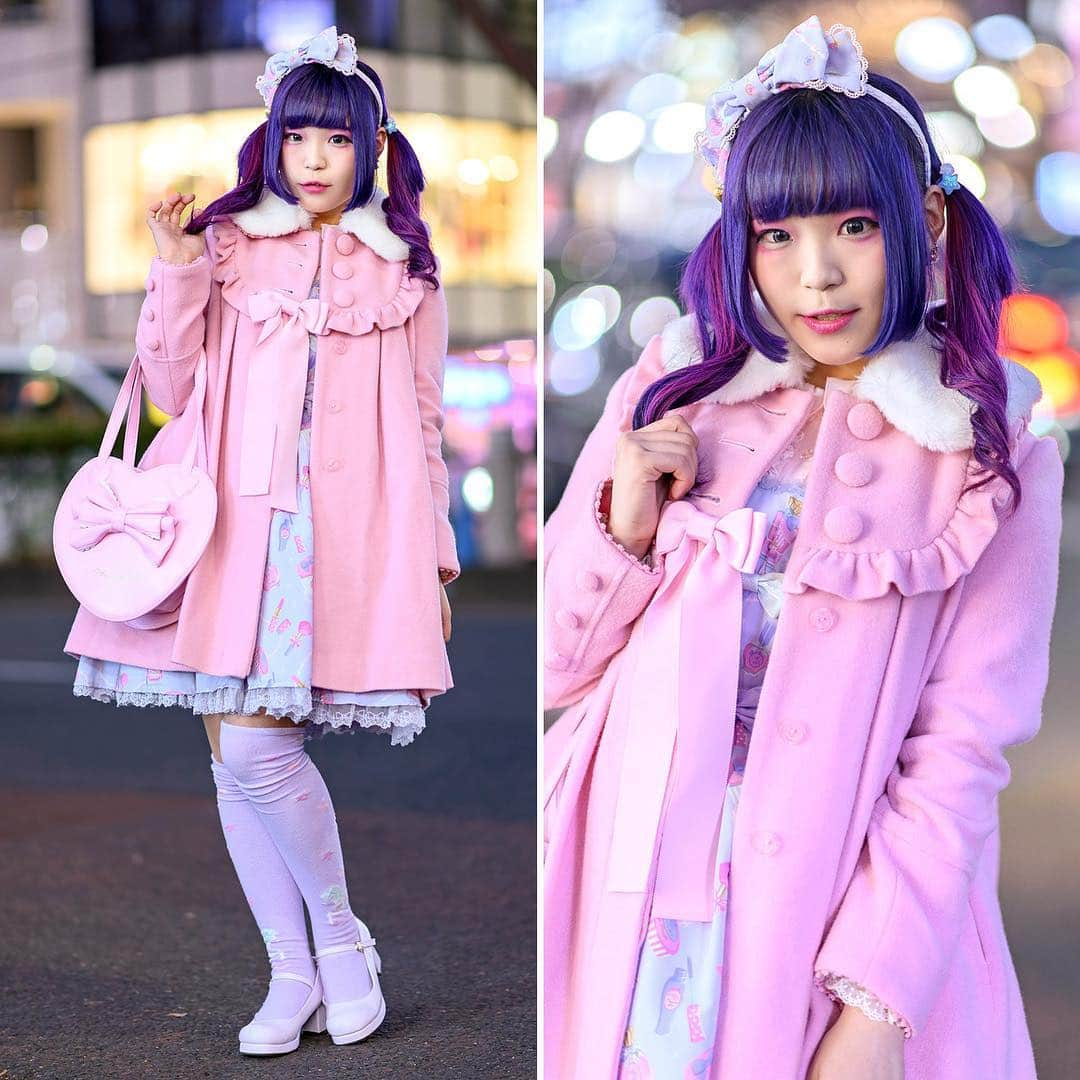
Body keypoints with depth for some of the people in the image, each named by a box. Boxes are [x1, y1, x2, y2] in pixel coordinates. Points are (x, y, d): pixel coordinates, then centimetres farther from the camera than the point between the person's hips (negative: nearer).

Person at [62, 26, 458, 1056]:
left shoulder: (405, 270, 9)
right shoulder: (226, 245, 9)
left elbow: (424, 428, 12)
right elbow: (173, 389, 6)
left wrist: (432, 561, 10)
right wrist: (176, 274, -6)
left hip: (344, 532, -2)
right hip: (235, 520, 2)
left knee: (255, 744, -15)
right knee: (233, 749, 2)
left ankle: (339, 934, 8)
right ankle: (294, 973, 16)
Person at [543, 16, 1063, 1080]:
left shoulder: (995, 458, -3)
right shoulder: (670, 394, 3)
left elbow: (963, 747, -9)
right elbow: (555, 665, 6)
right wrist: (622, 525, -12)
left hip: (850, 903, -2)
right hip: (635, 884, 2)